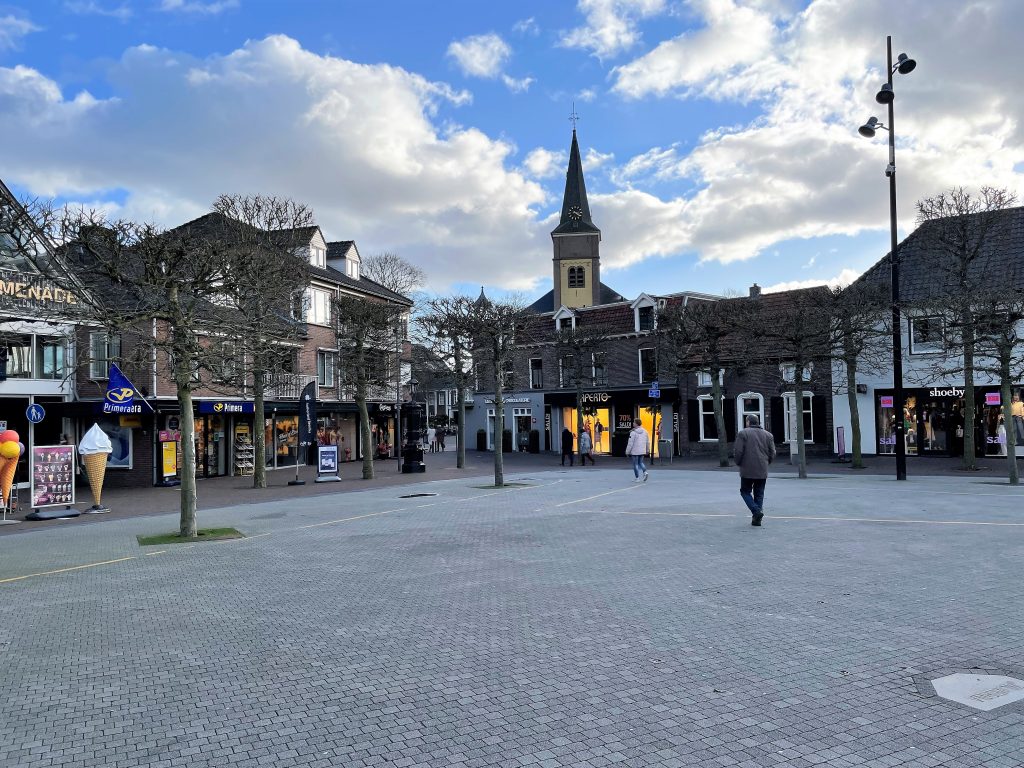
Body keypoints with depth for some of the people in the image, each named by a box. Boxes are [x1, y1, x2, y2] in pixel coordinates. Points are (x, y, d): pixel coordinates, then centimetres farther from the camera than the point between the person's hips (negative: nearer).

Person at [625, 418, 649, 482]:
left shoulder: (633, 432, -15)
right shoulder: (645, 431, 5)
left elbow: (630, 443, -15)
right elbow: (648, 442, 11)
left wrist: (627, 451, -6)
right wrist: (647, 450, 21)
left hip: (635, 451, -6)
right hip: (642, 451, 6)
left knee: (635, 464, 4)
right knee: (640, 462, 19)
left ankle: (637, 478, 8)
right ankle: (645, 472, -3)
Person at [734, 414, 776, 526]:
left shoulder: (742, 433, -5)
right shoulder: (768, 435, 9)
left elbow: (737, 451, -10)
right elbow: (772, 454, 8)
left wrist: (738, 464, 6)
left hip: (747, 470, -4)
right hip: (762, 471, 4)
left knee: (745, 491, 9)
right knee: (759, 494, 11)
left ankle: (756, 511, -11)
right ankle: (757, 519, 9)